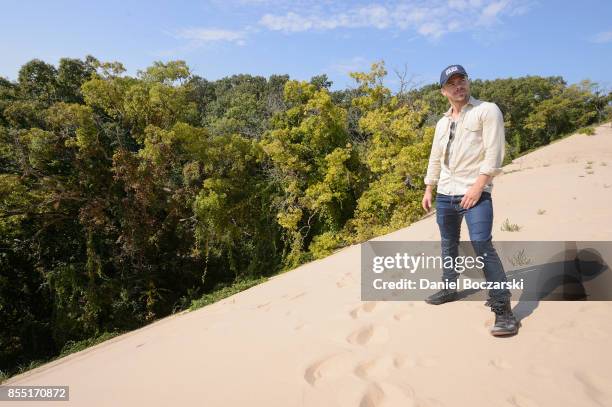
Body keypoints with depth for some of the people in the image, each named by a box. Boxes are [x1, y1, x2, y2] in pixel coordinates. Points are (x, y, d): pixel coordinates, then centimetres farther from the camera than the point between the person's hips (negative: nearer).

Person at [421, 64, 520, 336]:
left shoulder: (487, 110, -2)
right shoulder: (442, 122, 16)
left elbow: (494, 154, -11)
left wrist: (477, 186, -19)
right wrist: (428, 190, 16)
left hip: (475, 193, -6)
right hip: (444, 194, 7)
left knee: (482, 246, -14)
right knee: (448, 245, 15)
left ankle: (502, 308, -6)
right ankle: (449, 289, 30)